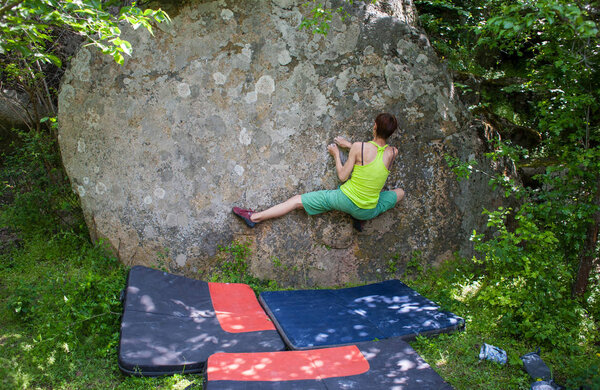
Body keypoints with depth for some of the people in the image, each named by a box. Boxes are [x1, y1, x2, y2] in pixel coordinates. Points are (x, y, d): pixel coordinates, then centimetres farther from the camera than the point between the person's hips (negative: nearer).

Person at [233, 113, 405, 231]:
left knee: (297, 200, 10)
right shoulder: (393, 153, -6)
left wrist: (336, 154, 9)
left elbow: (342, 176, -7)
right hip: (368, 210, 3)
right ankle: (361, 218, 14)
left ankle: (255, 217, 13)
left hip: (345, 199, -2)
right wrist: (349, 145, 21)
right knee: (400, 192, 29)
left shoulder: (358, 147, -16)